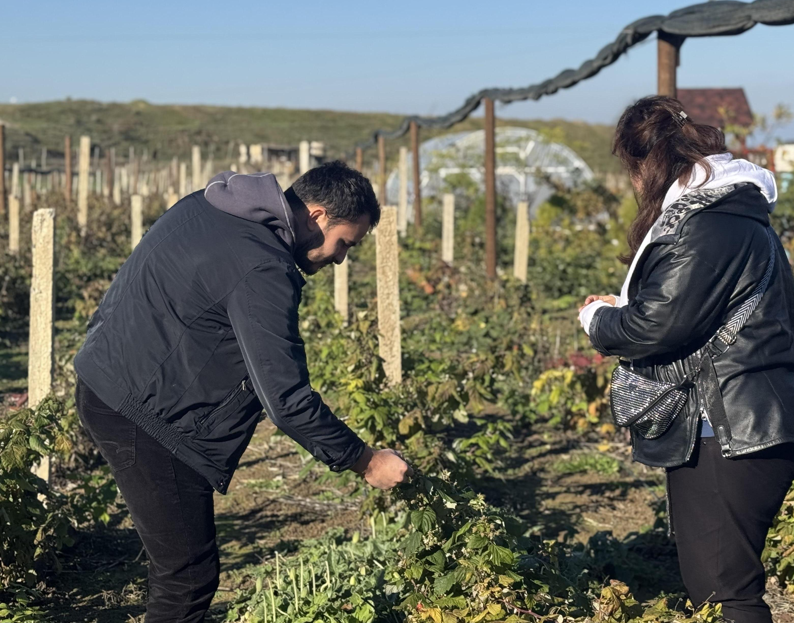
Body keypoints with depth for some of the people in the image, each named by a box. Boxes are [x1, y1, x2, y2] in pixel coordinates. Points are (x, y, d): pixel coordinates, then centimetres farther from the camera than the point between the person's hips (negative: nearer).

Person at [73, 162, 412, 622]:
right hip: (142, 412, -10)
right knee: (190, 575, -6)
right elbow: (287, 399, -22)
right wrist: (366, 461, -12)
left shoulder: (211, 205, 7)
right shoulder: (263, 271, -22)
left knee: (183, 564, 16)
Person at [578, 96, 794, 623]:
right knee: (711, 580, 16)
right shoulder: (731, 211, 17)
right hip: (738, 428, 11)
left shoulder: (704, 226, -17)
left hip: (726, 436, -11)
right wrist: (623, 306, 19)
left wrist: (599, 319, 0)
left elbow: (657, 328, -20)